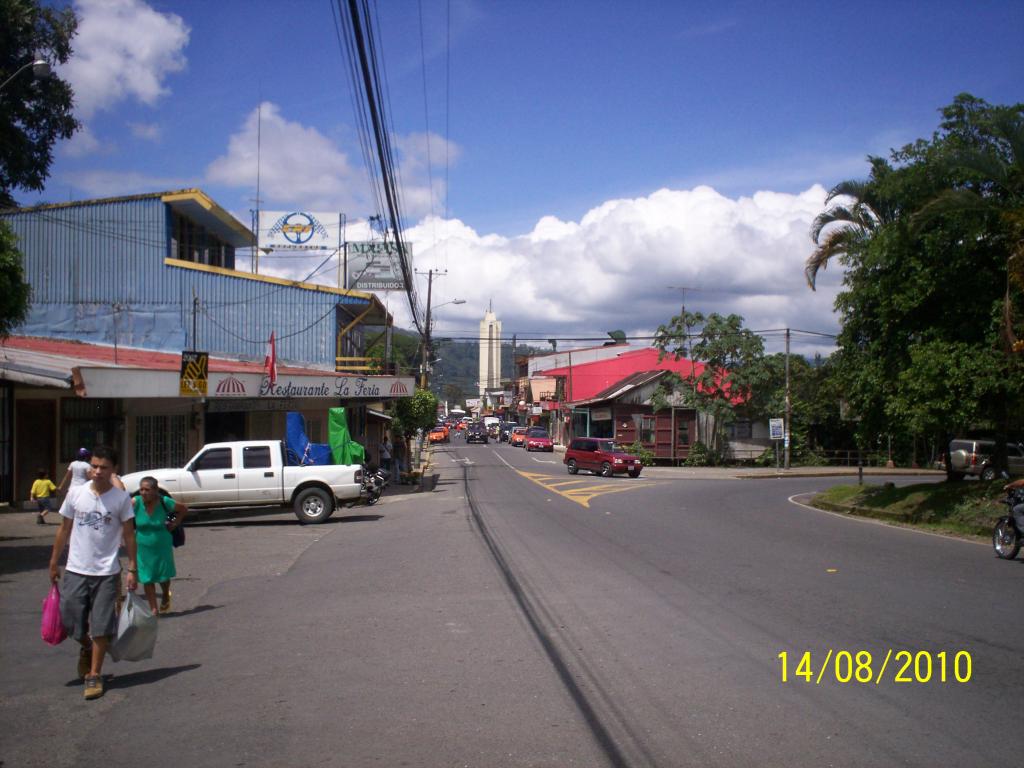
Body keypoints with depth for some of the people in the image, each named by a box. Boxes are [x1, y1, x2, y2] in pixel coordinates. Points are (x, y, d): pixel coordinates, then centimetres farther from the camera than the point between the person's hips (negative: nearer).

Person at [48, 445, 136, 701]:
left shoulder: (122, 498, -5)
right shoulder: (75, 493, 0)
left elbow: (129, 535, 0)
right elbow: (64, 529, 9)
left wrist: (132, 569, -3)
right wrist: (54, 562, 11)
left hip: (106, 572, -2)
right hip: (76, 570, 2)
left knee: (101, 627, 0)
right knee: (70, 620, 7)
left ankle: (94, 675, 14)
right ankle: (86, 649, 39)